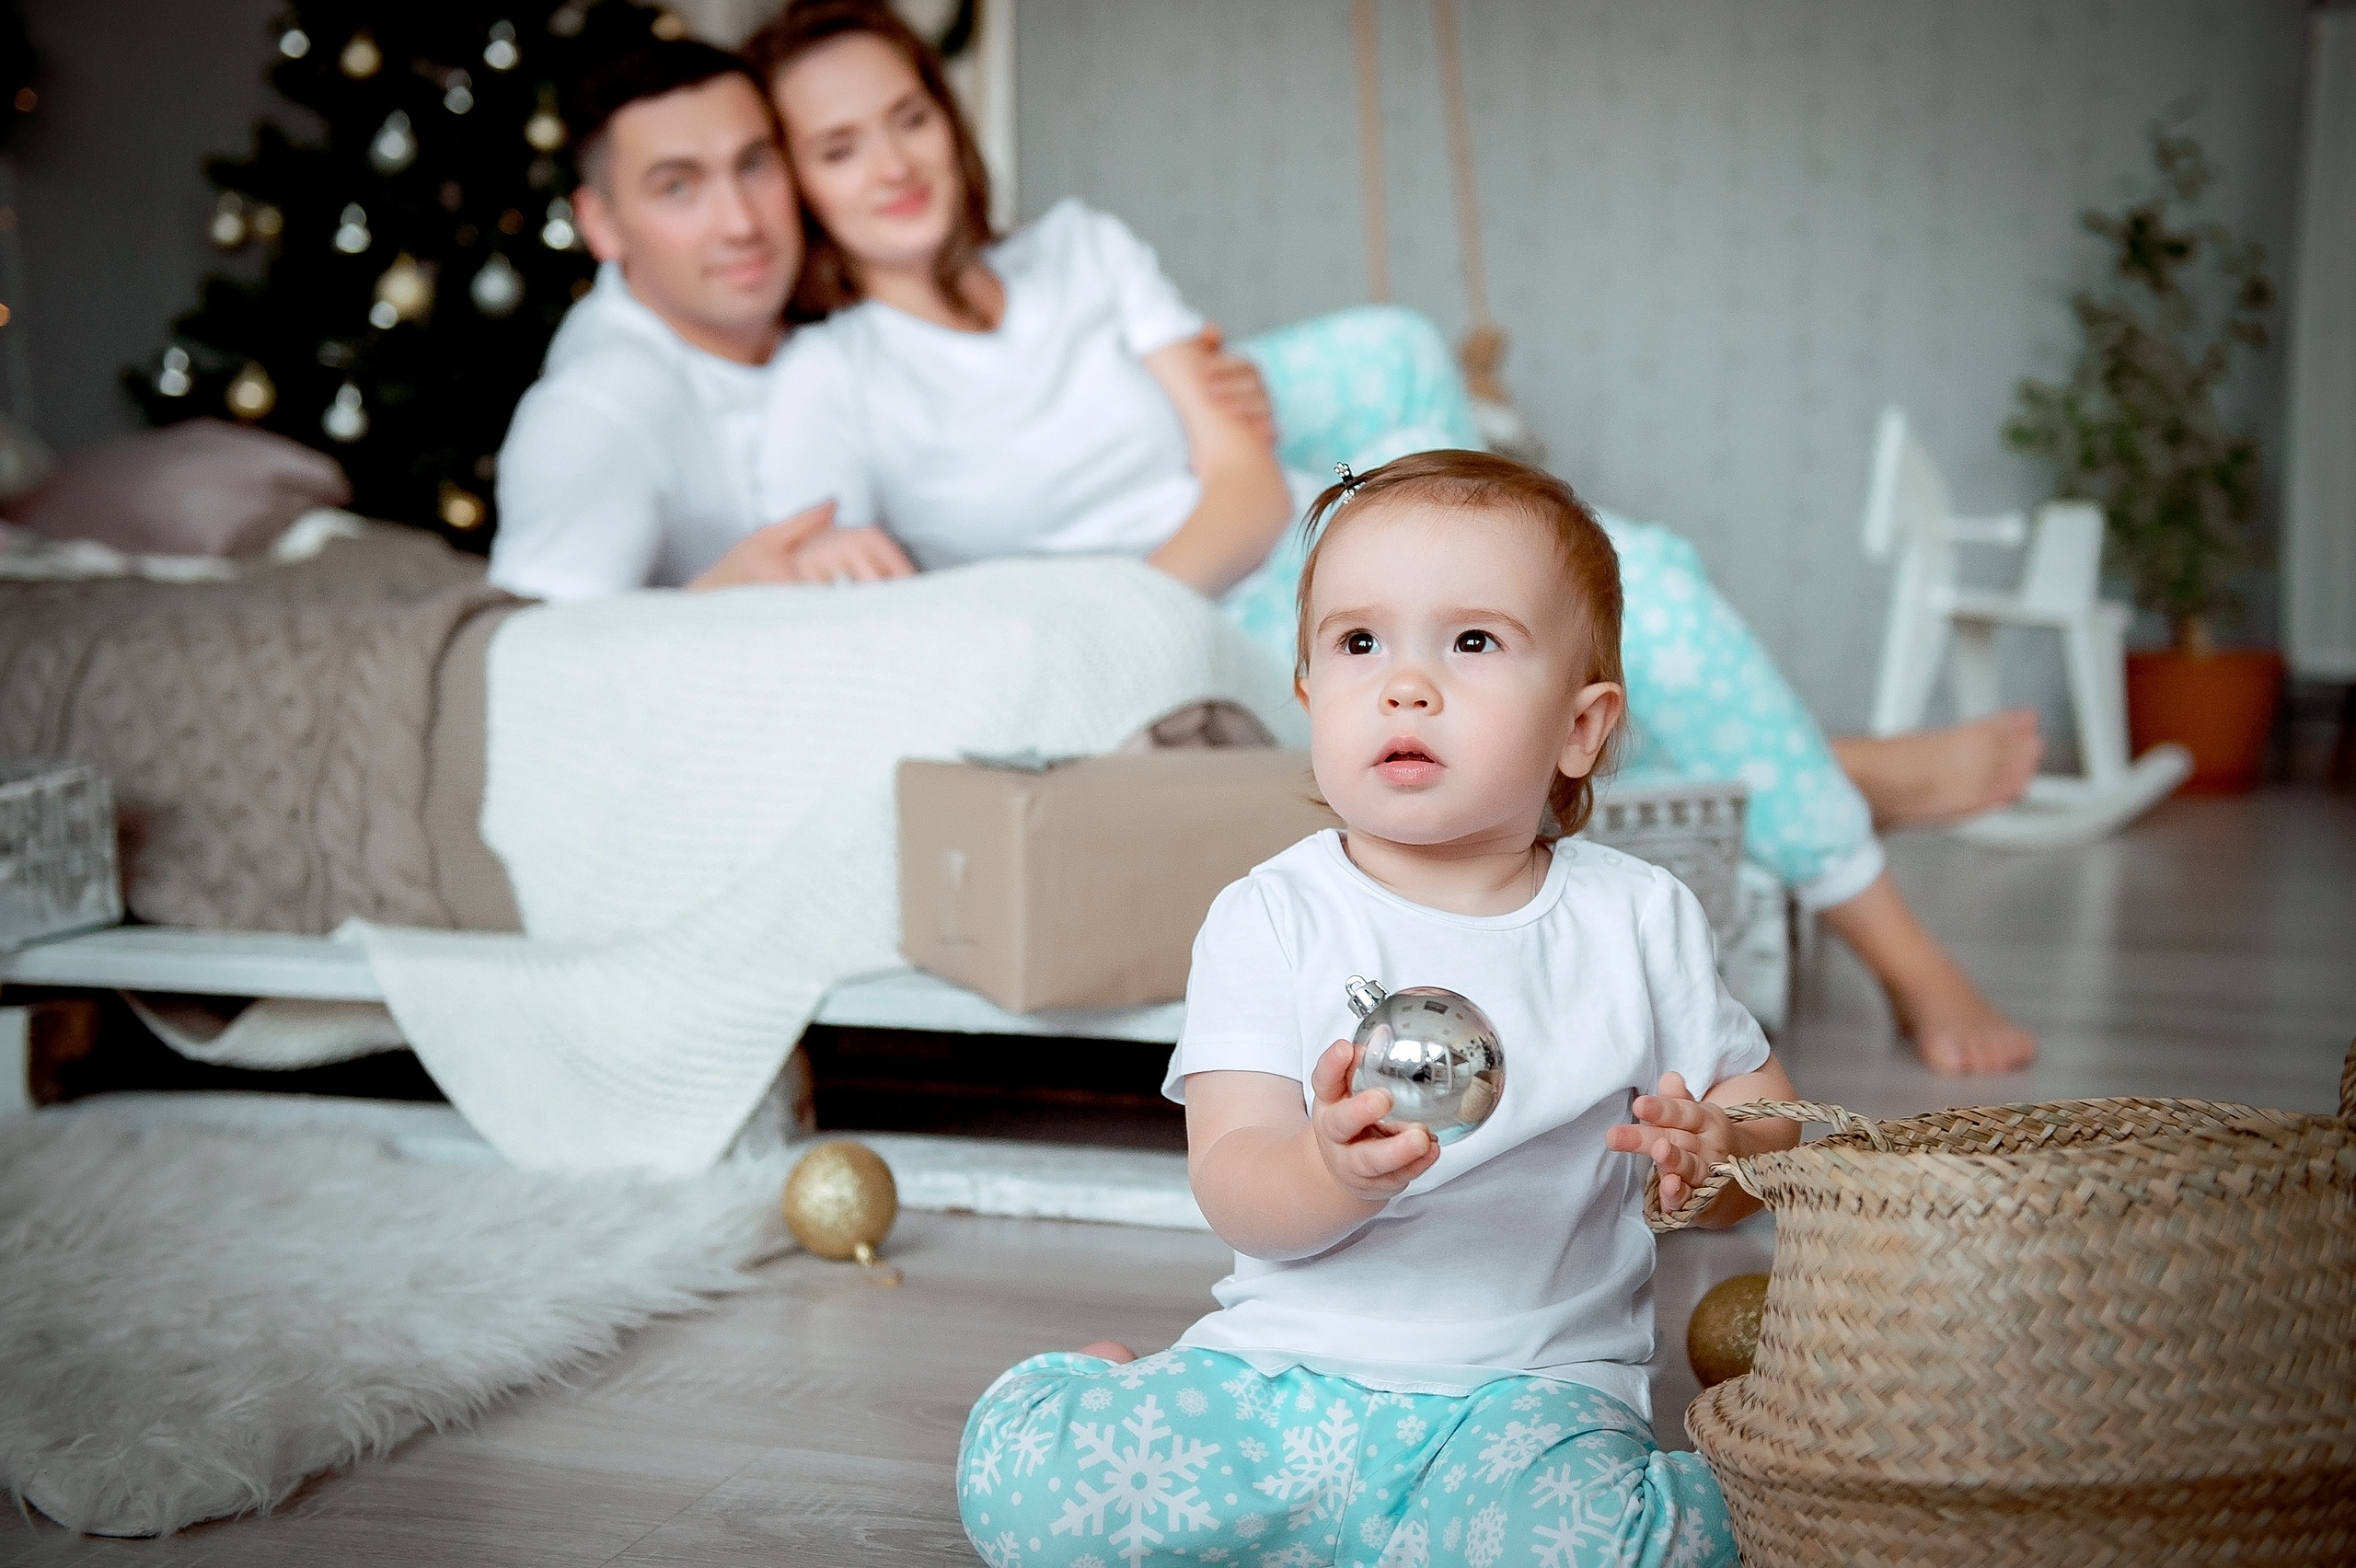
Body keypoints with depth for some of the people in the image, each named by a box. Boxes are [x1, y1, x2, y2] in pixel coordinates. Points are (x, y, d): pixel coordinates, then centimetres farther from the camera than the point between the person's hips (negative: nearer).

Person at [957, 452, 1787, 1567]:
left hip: (1527, 1384, 0)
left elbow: (1769, 1113, 13)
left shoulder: (1640, 919, 4)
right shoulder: (1271, 920, -1)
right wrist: (1331, 1170, -33)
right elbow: (1236, 1199, -9)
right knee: (1011, 1465, -22)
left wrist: (1713, 1155, -12)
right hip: (1280, 1366, 1)